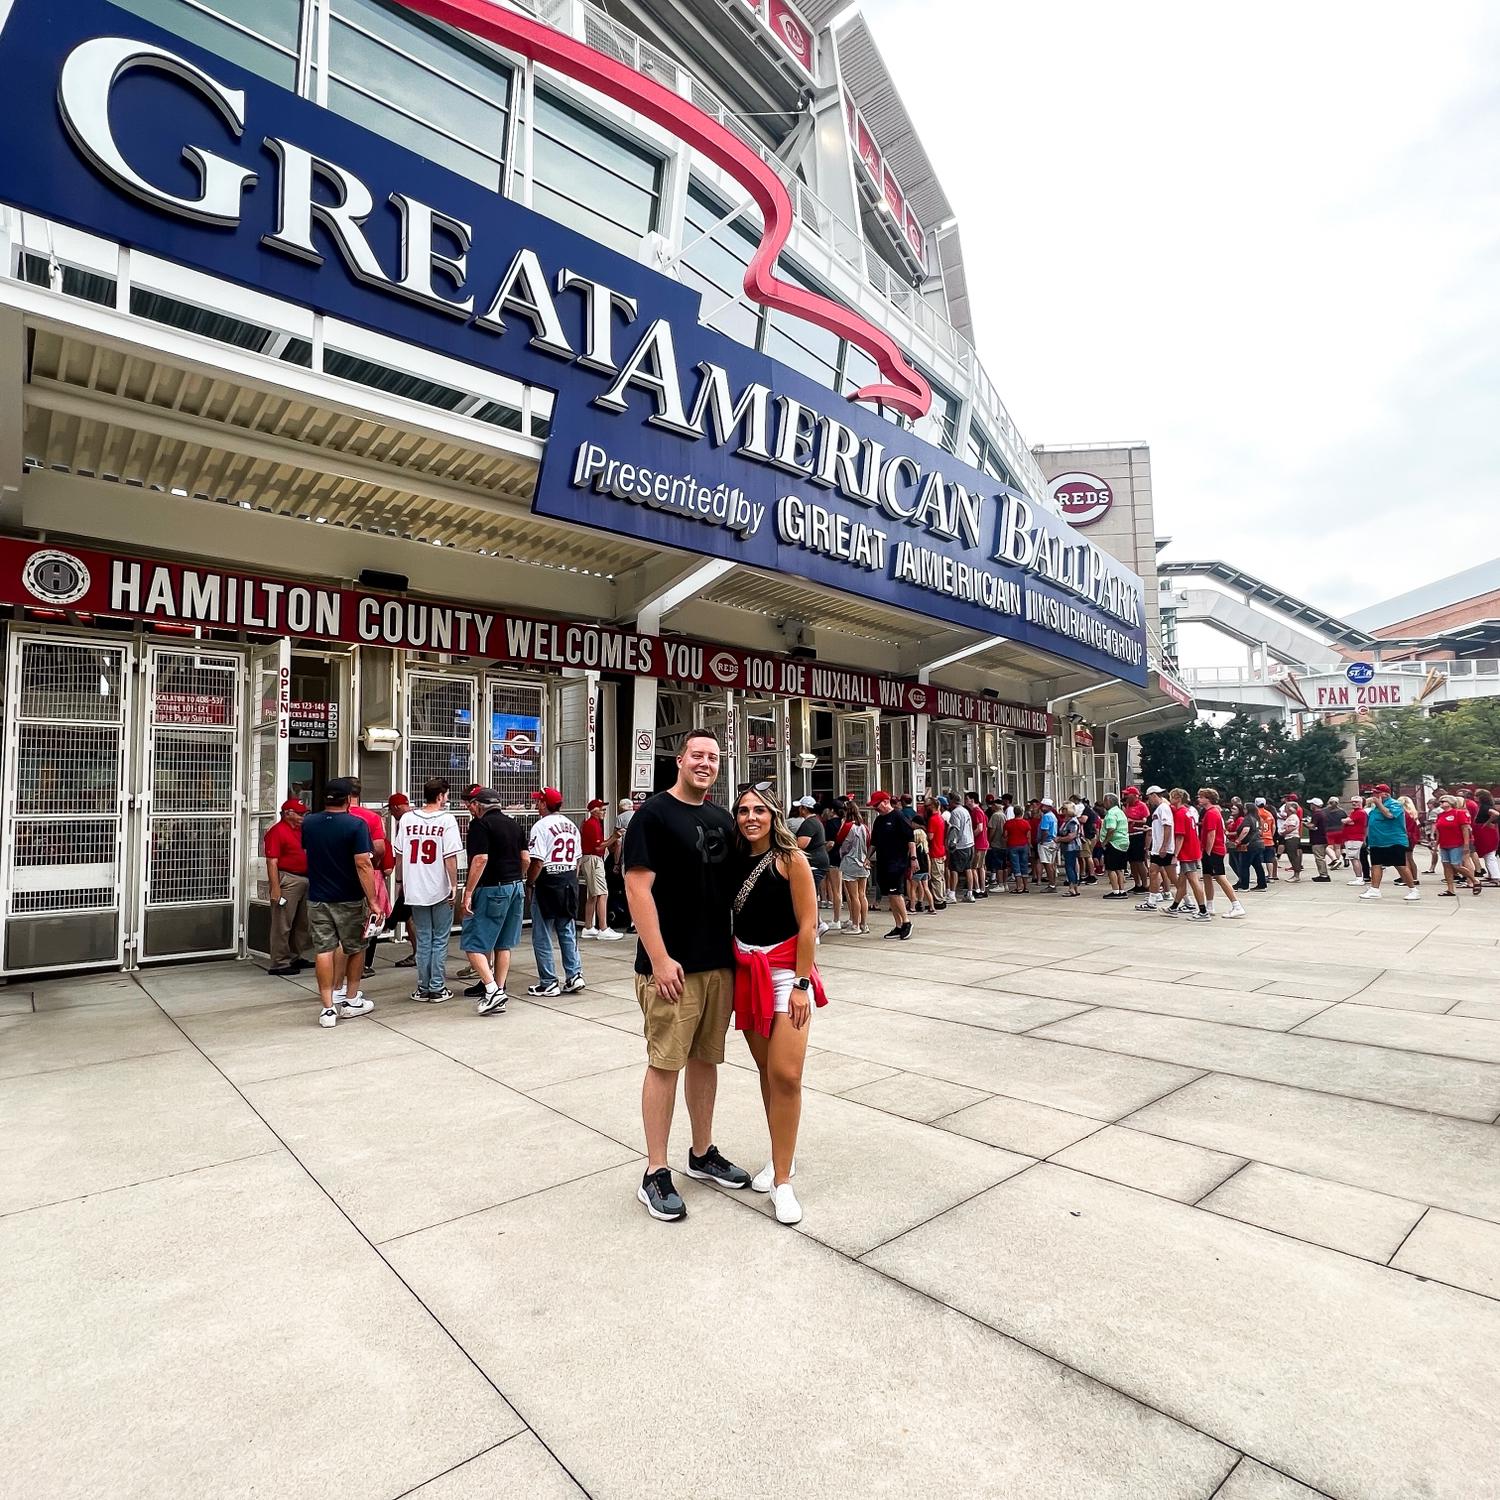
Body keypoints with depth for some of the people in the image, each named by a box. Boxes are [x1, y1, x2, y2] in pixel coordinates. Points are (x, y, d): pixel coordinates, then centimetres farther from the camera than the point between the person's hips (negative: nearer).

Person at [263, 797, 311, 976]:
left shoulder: (301, 830, 14)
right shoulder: (276, 831, -11)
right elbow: (272, 862, -16)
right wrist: (275, 888, -21)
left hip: (304, 880, 9)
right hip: (287, 881, -9)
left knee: (301, 923, 16)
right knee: (282, 925, -3)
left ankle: (294, 958, 28)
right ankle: (279, 964, 4)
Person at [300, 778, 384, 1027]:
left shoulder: (308, 823, 1)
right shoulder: (356, 825, -15)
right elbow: (363, 864, -20)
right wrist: (373, 900, -17)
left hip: (317, 897, 4)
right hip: (350, 899, -3)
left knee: (324, 950, 4)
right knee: (355, 948, 13)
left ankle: (328, 1007, 3)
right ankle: (351, 1001, 23)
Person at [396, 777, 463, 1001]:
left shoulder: (407, 819, 1)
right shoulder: (447, 820, -11)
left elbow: (399, 855, 6)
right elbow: (450, 858, -14)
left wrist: (401, 881, 18)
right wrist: (454, 885, -6)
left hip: (414, 889, 4)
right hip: (440, 890, -3)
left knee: (422, 940, 13)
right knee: (440, 941, 7)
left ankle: (423, 987, 19)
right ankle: (437, 989, 11)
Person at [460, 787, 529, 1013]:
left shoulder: (480, 824, -10)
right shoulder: (513, 823, 13)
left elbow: (480, 859, -19)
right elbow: (526, 859, 11)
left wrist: (468, 894, -17)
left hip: (491, 889, -8)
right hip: (516, 887, 8)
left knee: (472, 943, -1)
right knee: (504, 944, 12)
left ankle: (492, 990, -12)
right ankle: (499, 998, 15)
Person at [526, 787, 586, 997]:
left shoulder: (541, 826, -14)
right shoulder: (572, 825, 9)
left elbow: (536, 862, -18)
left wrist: (529, 883, -5)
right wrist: (571, 881, 18)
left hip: (548, 884, -7)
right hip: (570, 883, 7)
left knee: (542, 937, 4)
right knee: (568, 933, 15)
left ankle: (548, 984, 8)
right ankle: (574, 975, 12)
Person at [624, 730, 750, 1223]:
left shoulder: (723, 820, 11)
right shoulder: (653, 814, -9)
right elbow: (638, 888, -15)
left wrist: (737, 947, 12)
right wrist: (659, 958, -19)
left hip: (719, 962, 7)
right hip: (672, 966, -6)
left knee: (706, 1059, 16)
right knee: (665, 1064, 2)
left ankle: (703, 1153, 32)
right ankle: (655, 1174, 15)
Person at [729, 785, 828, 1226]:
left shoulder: (791, 859, -9)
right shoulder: (736, 862, 5)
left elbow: (808, 925, -10)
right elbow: (729, 919, 9)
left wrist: (801, 983, -13)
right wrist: (734, 967, 4)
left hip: (786, 970, -5)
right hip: (746, 971, 5)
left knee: (786, 1074, -10)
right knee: (766, 1069, 12)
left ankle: (782, 1180, 2)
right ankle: (782, 1156, 28)